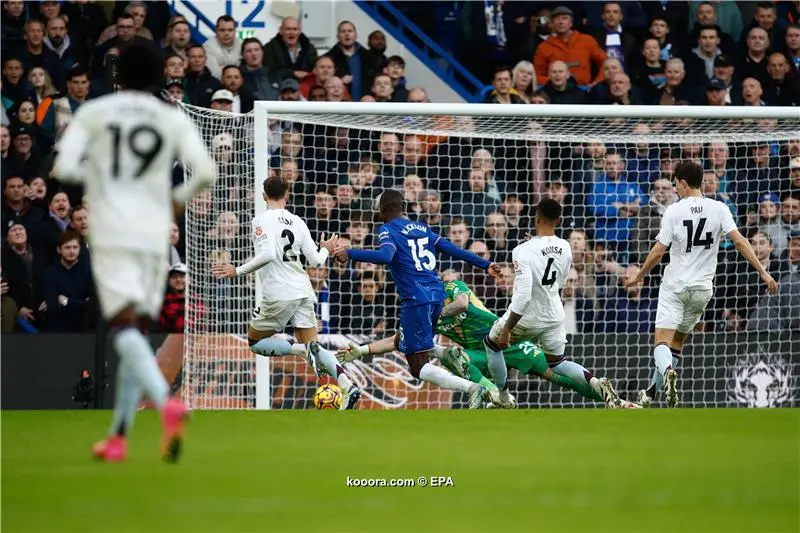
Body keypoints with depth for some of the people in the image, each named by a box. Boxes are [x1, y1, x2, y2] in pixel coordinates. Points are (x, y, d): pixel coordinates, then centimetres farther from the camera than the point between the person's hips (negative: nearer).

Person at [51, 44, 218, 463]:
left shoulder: (92, 113, 3)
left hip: (111, 235, -3)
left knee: (124, 327, -14)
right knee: (135, 332, 15)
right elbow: (206, 173, -4)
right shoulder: (175, 121, 7)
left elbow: (62, 168, -5)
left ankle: (167, 403, -40)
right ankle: (118, 437, 15)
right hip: (155, 235, 3)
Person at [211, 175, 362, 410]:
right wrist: (326, 250, 31)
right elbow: (315, 261, 9)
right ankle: (348, 387, -14)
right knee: (313, 347, 9)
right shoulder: (297, 222, 10)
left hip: (278, 294, -6)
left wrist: (238, 271, -13)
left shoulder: (262, 220, -7)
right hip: (303, 292, 6)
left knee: (255, 341, 12)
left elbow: (268, 254, -22)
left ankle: (303, 350, -13)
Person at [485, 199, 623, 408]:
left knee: (492, 344, 23)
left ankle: (502, 399, 29)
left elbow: (523, 295, -29)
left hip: (526, 318, -5)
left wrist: (507, 329, -23)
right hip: (554, 317, 5)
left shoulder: (525, 251, -26)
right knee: (557, 363, 23)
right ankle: (595, 382, -4)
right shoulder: (565, 248, -6)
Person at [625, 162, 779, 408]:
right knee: (677, 342, 18)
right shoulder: (719, 209, -2)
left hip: (675, 286, -3)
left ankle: (667, 372, -39)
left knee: (662, 342, -7)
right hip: (702, 288, 3)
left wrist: (639, 276, 8)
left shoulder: (674, 210, -7)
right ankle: (652, 392, 23)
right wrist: (763, 272, -9)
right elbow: (739, 241, -10)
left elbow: (659, 250, -6)